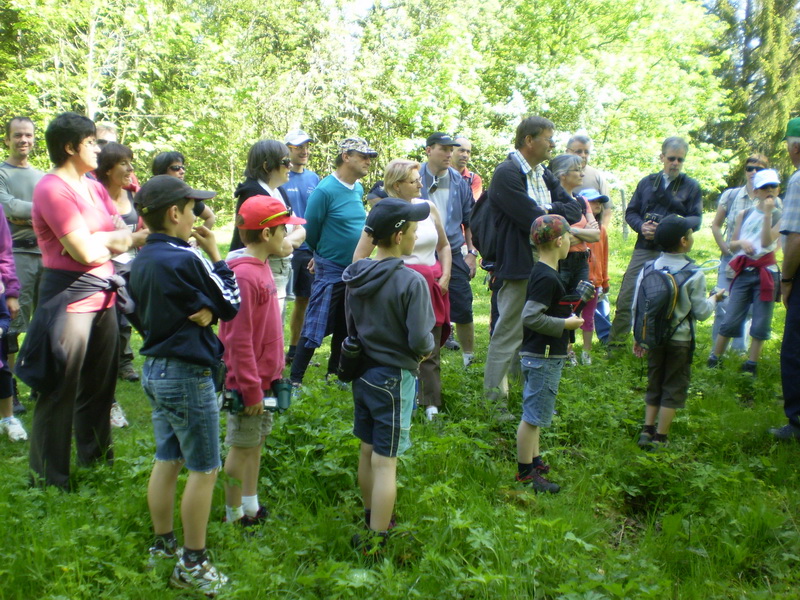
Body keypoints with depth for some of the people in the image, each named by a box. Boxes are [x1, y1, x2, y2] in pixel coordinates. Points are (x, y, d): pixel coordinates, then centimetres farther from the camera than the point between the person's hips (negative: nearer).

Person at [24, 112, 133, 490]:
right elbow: (84, 251, -19)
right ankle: (48, 474, 16)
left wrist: (95, 241, -10)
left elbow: (124, 238, 7)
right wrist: (112, 241, 0)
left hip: (103, 293, 8)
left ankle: (95, 452, 36)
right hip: (69, 296, -8)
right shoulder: (53, 188, -12)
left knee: (100, 380, 18)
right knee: (61, 388, 1)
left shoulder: (94, 188, 13)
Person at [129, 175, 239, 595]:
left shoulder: (141, 261, 6)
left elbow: (145, 313, 9)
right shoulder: (186, 259, -20)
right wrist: (215, 254, -3)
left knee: (167, 460, 18)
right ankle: (192, 565, 11)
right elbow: (231, 304, -9)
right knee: (204, 469, 3)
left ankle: (163, 546, 30)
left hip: (155, 369, 9)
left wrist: (204, 312, -9)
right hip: (188, 374, -9)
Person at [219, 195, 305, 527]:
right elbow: (238, 339, -22)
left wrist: (271, 376, 16)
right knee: (242, 447, 5)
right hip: (250, 381, -9)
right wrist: (251, 388, -19)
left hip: (265, 378, 9)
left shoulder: (261, 267, 8)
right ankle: (234, 515, 20)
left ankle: (251, 505, 32)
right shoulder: (243, 275, -22)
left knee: (257, 441, 18)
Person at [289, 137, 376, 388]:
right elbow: (310, 230, -8)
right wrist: (324, 254, 8)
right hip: (331, 270, -7)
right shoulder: (325, 190, -17)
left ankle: (334, 373, 30)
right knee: (316, 327, -4)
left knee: (345, 327, 16)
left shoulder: (359, 189, 6)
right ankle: (295, 379, 5)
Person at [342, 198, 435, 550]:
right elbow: (420, 340, -21)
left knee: (367, 450, 21)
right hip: (394, 378, -7)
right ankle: (377, 540, 10)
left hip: (362, 373, 7)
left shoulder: (356, 276, 0)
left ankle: (371, 515, 38)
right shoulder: (411, 281, -21)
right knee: (385, 462, 1)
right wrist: (426, 350, -1)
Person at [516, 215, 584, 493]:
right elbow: (530, 316, -28)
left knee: (535, 414, 20)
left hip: (544, 356, 10)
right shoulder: (547, 277, -21)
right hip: (543, 358, -10)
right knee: (533, 416, 0)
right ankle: (525, 472, 9)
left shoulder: (542, 272, 10)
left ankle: (534, 461, 33)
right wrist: (565, 324, -19)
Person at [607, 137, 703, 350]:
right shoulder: (647, 182, 15)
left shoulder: (691, 187, 6)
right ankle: (614, 345, 11)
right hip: (643, 250, 2)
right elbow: (630, 212, 12)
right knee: (625, 299, 0)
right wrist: (641, 227, -9)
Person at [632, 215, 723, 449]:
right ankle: (660, 438, 10)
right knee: (674, 387, 7)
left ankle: (647, 430, 19)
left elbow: (636, 307, 1)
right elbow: (700, 312, -9)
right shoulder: (694, 274, -14)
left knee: (654, 384, 18)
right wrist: (714, 299, 11)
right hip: (680, 341, -4)